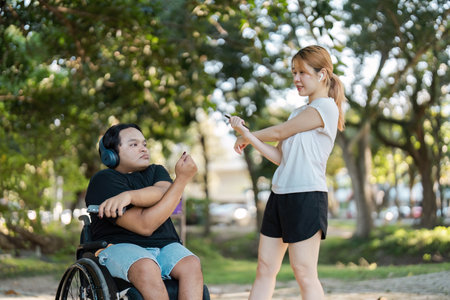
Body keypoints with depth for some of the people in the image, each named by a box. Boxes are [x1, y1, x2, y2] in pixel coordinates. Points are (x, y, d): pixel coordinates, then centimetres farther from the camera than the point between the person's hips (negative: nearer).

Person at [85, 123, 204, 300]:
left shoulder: (156, 172, 18)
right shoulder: (103, 181, -4)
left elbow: (162, 191, -10)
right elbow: (145, 226, -15)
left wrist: (129, 196, -29)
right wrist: (182, 179, -15)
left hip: (164, 246, 5)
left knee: (192, 264, -26)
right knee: (147, 268, -37)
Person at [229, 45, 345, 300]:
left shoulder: (325, 107, -7)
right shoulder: (299, 113, 20)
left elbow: (278, 132, -3)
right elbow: (279, 156, 13)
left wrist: (246, 138, 12)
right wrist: (247, 134, 4)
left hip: (307, 196, -9)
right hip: (280, 194, 9)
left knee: (304, 272, -8)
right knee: (265, 268, 7)